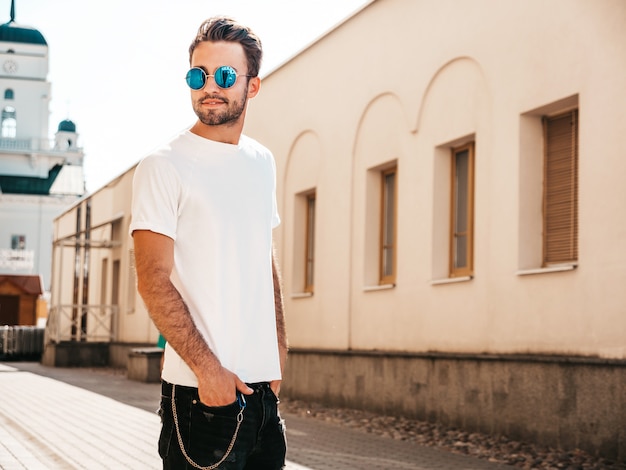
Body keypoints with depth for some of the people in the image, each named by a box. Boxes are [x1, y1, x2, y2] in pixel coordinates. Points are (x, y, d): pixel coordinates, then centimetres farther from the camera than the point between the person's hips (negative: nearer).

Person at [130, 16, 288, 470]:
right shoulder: (164, 166, -8)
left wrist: (279, 347, 14)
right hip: (201, 384, -6)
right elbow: (153, 281, -13)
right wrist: (207, 368, -17)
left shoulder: (262, 162, 12)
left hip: (262, 381, 6)